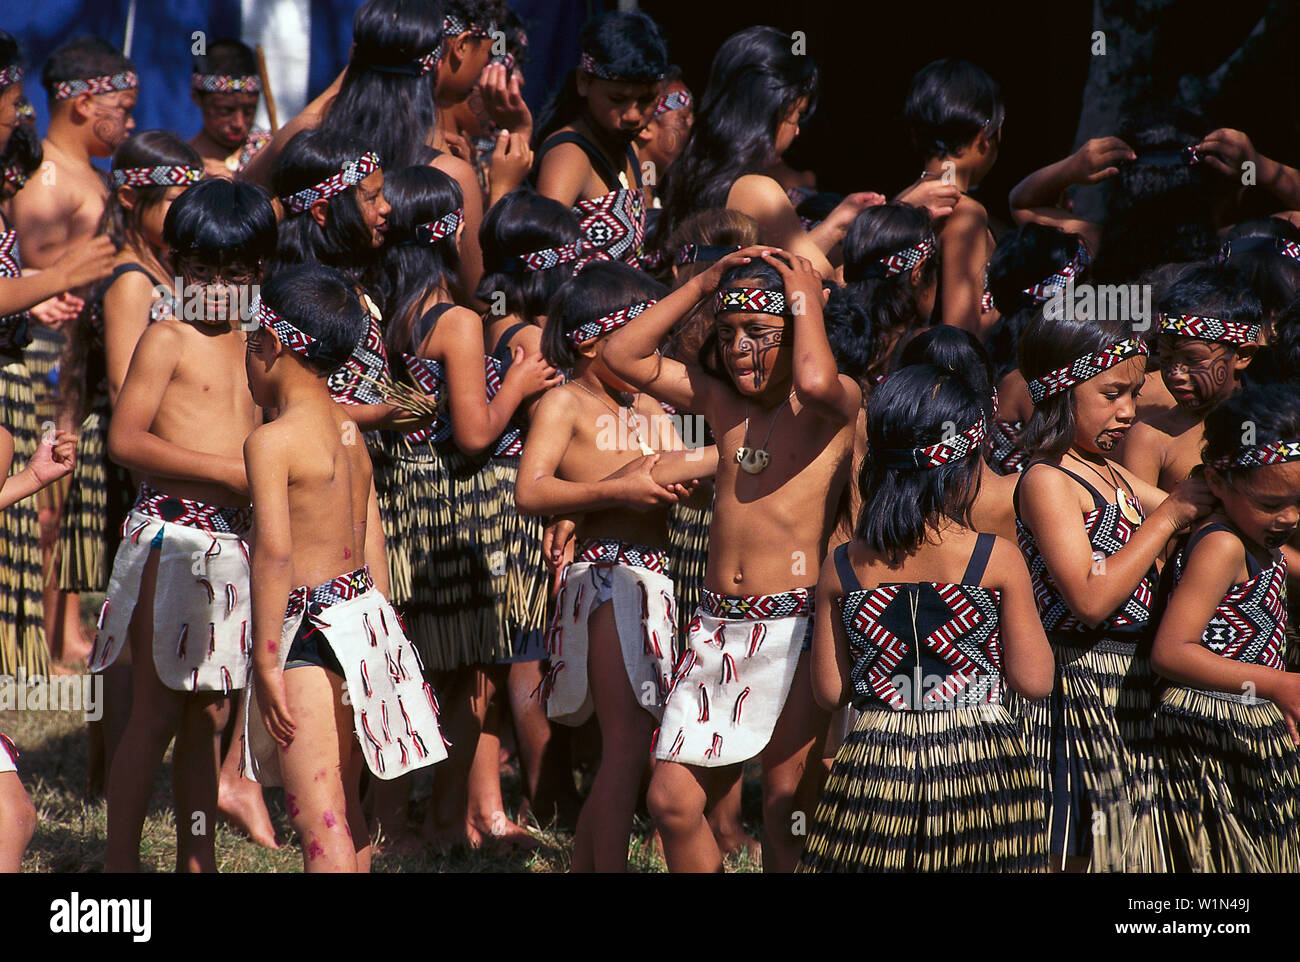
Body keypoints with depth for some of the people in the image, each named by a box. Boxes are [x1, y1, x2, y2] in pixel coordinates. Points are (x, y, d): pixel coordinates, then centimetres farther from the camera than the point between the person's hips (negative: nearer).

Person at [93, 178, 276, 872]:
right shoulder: (168, 338, -4)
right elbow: (125, 439, -14)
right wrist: (226, 469, -17)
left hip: (236, 540, 6)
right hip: (168, 532, -6)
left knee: (209, 715, 10)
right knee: (157, 711, -7)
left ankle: (196, 861, 16)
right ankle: (120, 862, -1)